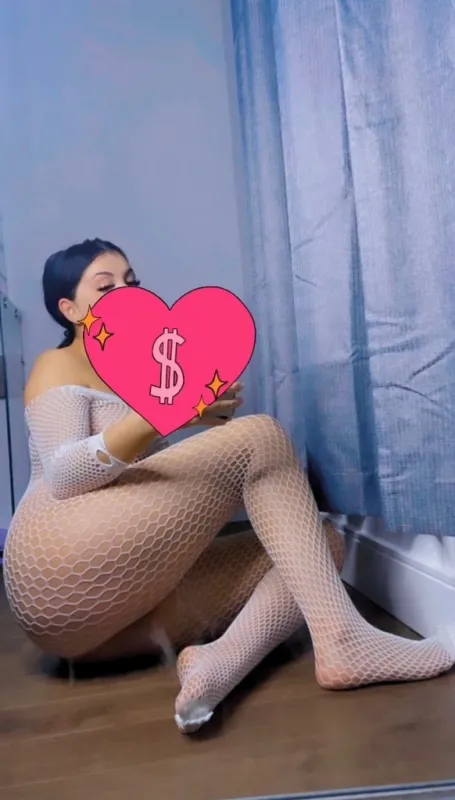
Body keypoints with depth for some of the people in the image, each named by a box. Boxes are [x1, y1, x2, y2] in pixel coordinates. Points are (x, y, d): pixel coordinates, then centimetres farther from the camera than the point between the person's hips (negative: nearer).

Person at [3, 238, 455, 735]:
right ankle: (342, 644, -29)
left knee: (317, 544, -8)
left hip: (135, 599, 7)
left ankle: (219, 664, -33)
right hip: (65, 571, -7)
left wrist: (212, 423, 4)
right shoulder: (58, 367, 7)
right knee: (259, 438, -19)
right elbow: (61, 477, -13)